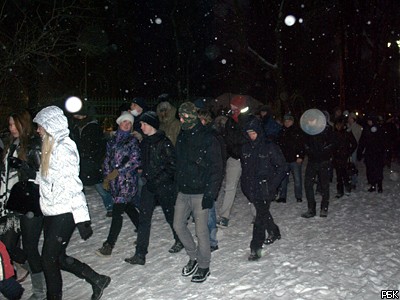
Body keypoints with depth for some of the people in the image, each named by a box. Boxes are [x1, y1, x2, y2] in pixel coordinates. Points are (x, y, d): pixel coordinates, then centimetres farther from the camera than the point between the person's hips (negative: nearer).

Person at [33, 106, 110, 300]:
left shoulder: (63, 149, -18)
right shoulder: (50, 147, 10)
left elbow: (73, 185, -21)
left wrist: (82, 219, -22)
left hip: (63, 214, -9)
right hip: (51, 212, 9)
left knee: (49, 259, 2)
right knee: (58, 258, 14)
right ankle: (97, 280, 27)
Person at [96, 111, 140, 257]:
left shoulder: (133, 140, -3)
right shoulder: (113, 140, 13)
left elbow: (135, 160, -10)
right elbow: (108, 159, 16)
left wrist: (118, 171, -13)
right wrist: (106, 177, 10)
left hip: (127, 180, -6)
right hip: (114, 181, 6)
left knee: (117, 211, -8)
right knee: (128, 207, 15)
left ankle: (108, 245, -2)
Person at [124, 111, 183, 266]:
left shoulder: (164, 142, -15)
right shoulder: (144, 142, 9)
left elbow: (173, 165, -15)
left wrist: (158, 180, -17)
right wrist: (144, 175, 10)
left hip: (164, 185, -6)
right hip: (148, 185, 6)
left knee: (170, 215, 11)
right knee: (144, 218, 1)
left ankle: (180, 240, 37)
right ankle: (140, 255, 6)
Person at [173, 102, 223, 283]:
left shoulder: (208, 139, -11)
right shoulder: (182, 137, 10)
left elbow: (216, 169, -12)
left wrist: (210, 194, -16)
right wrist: (178, 185, 12)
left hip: (200, 193, -7)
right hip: (183, 192, 7)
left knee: (201, 230, 1)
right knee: (178, 225, 10)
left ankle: (204, 266, 19)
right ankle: (193, 257, 31)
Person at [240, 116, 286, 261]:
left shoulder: (270, 147, -10)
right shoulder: (246, 148, 7)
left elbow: (281, 167, -7)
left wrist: (272, 185, -12)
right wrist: (245, 185, 9)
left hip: (265, 189, -6)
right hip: (252, 188, 6)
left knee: (261, 216, -8)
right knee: (263, 213, 20)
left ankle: (256, 247, -2)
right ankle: (274, 232, 43)